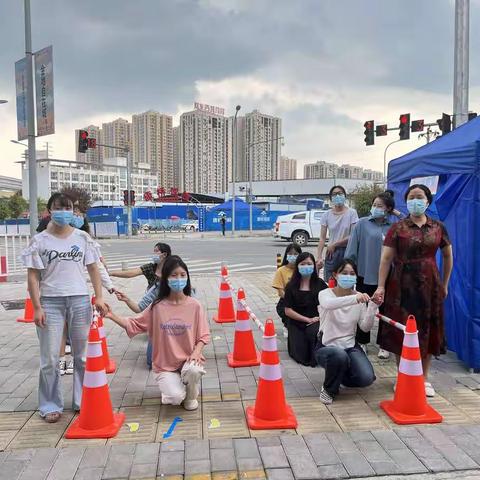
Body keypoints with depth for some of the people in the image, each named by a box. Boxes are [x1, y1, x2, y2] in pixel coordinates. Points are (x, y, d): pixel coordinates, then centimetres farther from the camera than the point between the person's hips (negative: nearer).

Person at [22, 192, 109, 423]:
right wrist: (37, 307, -8)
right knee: (49, 359, 5)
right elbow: (33, 276, -1)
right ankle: (51, 406, 21)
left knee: (83, 355, 8)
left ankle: (83, 400, 23)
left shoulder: (83, 238, 4)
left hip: (79, 300, 1)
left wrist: (99, 297, -3)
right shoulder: (39, 241, 0)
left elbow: (93, 269, 6)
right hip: (50, 302, -1)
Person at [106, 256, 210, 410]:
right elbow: (134, 325, 0)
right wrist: (112, 316, -13)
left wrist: (196, 352, -21)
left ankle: (191, 396, 1)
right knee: (176, 398, -22)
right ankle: (172, 385, 16)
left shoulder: (195, 305, -6)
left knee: (193, 370, -34)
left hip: (188, 360, 0)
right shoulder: (157, 306, -4)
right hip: (165, 365, 0)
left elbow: (203, 336, -3)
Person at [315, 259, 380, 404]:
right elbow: (328, 304, -39)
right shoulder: (325, 294, -12)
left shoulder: (360, 298, -1)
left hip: (351, 346, 4)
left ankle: (339, 373, 15)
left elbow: (365, 328, -9)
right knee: (340, 355, -37)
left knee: (366, 378, -20)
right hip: (326, 347, -3)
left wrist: (373, 306, -24)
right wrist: (355, 298, -54)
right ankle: (329, 389, -5)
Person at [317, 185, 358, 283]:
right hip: (331, 253, 2)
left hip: (347, 252, -2)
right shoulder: (327, 215, 5)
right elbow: (322, 238, 1)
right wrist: (319, 257, -7)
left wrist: (334, 244, -7)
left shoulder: (352, 212, -2)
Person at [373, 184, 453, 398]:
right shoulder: (398, 228, -3)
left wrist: (444, 284, 13)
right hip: (402, 286, -2)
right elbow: (386, 259, -7)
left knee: (427, 331, 9)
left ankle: (424, 378, 25)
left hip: (429, 285, 3)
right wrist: (381, 286, -14)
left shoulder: (438, 227, 5)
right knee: (401, 331, 3)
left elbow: (448, 256, 15)